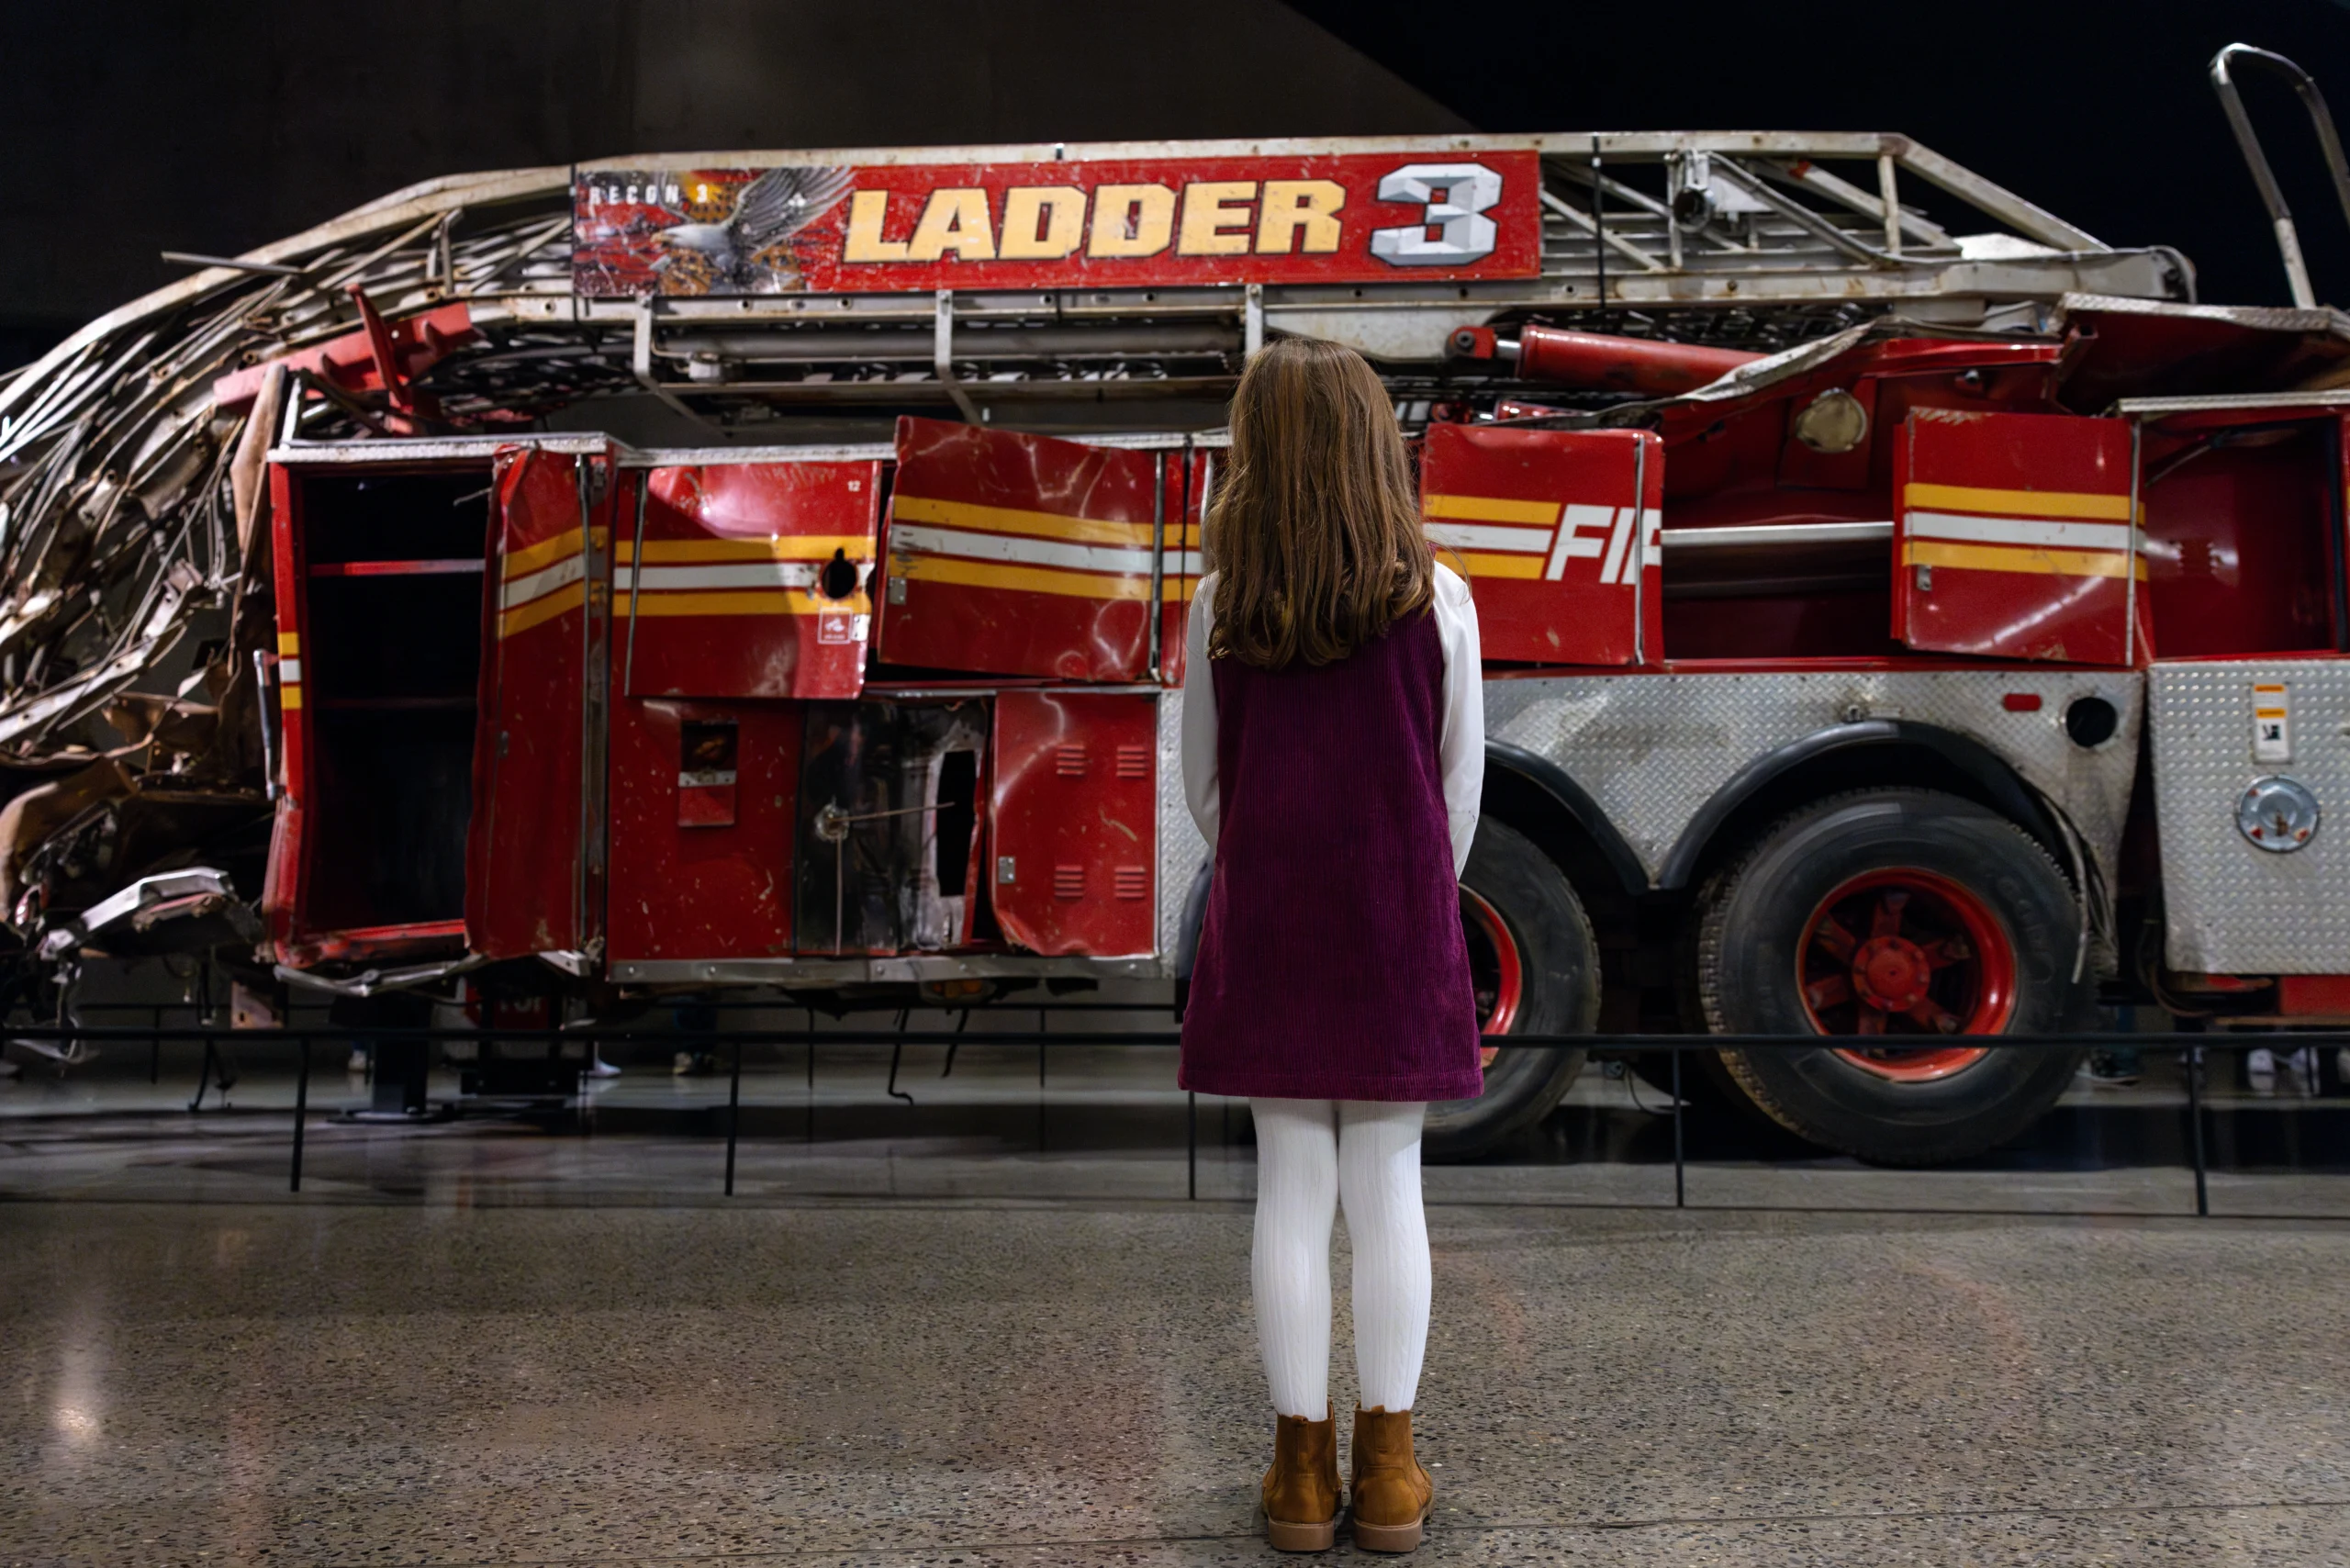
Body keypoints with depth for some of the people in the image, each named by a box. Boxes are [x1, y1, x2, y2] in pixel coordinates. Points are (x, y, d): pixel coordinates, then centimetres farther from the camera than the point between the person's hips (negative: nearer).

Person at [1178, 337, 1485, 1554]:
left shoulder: (1221, 608, -4)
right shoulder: (1435, 601, -5)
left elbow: (1204, 785, 4)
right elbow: (1460, 781, 1)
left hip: (1267, 925, 1)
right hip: (1399, 929, 0)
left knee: (1292, 1192, 7)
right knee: (1389, 1192, 7)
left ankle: (1303, 1466, 16)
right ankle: (1386, 1468, 16)